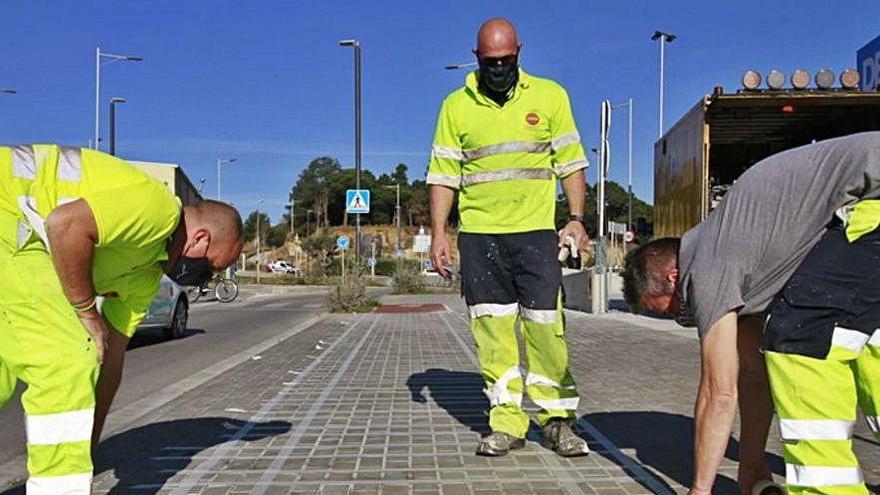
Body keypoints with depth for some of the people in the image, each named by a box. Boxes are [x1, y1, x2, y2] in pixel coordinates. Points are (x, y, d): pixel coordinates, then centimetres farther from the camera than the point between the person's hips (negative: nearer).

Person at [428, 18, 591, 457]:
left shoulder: (549, 96, 7)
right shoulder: (456, 106, 7)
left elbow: (571, 162, 9)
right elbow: (443, 175, 7)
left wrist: (577, 218, -1)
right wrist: (438, 235, 1)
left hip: (536, 231, 0)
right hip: (478, 235, 1)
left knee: (545, 326, -4)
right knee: (493, 331, 1)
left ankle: (557, 418, 9)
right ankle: (507, 422, 9)